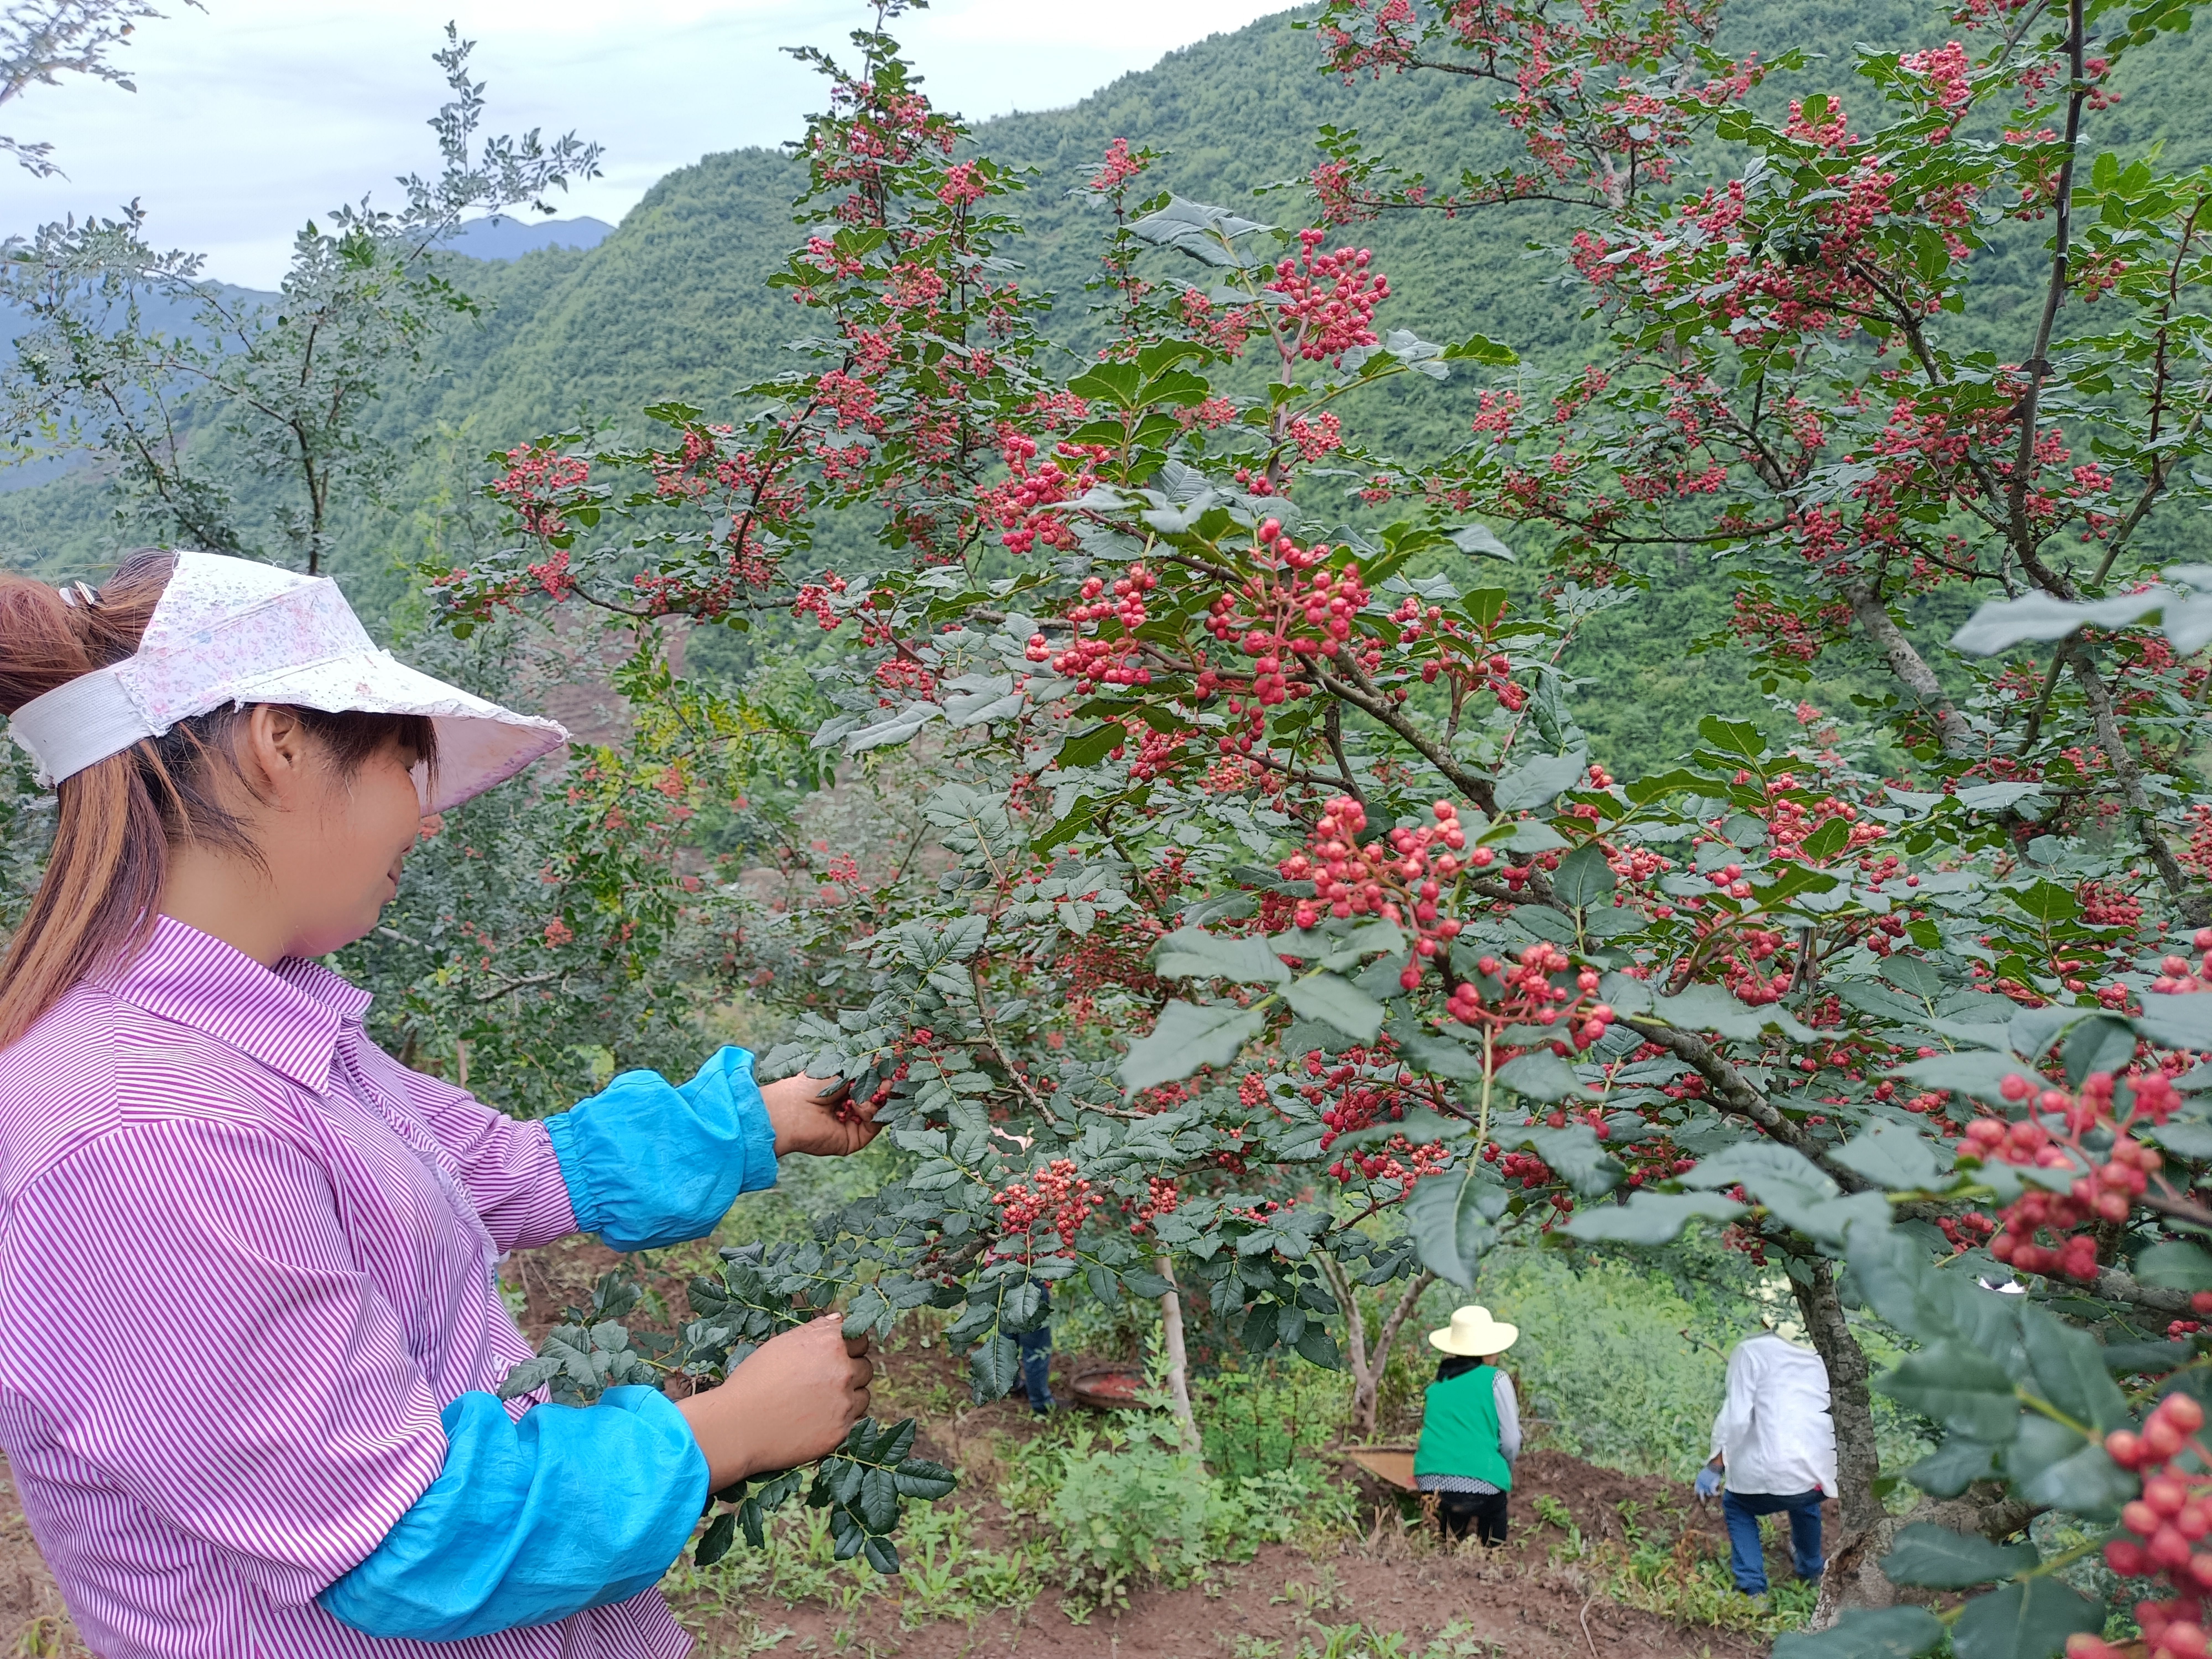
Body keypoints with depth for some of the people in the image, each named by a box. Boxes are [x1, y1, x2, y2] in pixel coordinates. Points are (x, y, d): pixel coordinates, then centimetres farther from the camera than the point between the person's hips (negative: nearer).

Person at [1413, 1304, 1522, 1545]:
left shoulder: (1437, 1384, 13)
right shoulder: (1496, 1380, 2)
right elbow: (1511, 1441, 1)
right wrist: (1505, 1470, 20)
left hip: (1430, 1483, 3)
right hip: (1480, 1485, -3)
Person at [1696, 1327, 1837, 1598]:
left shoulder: (1752, 1351, 0)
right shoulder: (1821, 1357, 12)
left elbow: (1736, 1417, -9)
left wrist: (1715, 1467, -2)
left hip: (1775, 1476, -4)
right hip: (1822, 1477, 5)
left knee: (1736, 1505, 26)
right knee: (1804, 1502, 39)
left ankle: (1753, 1590, 14)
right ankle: (1811, 1568, 58)